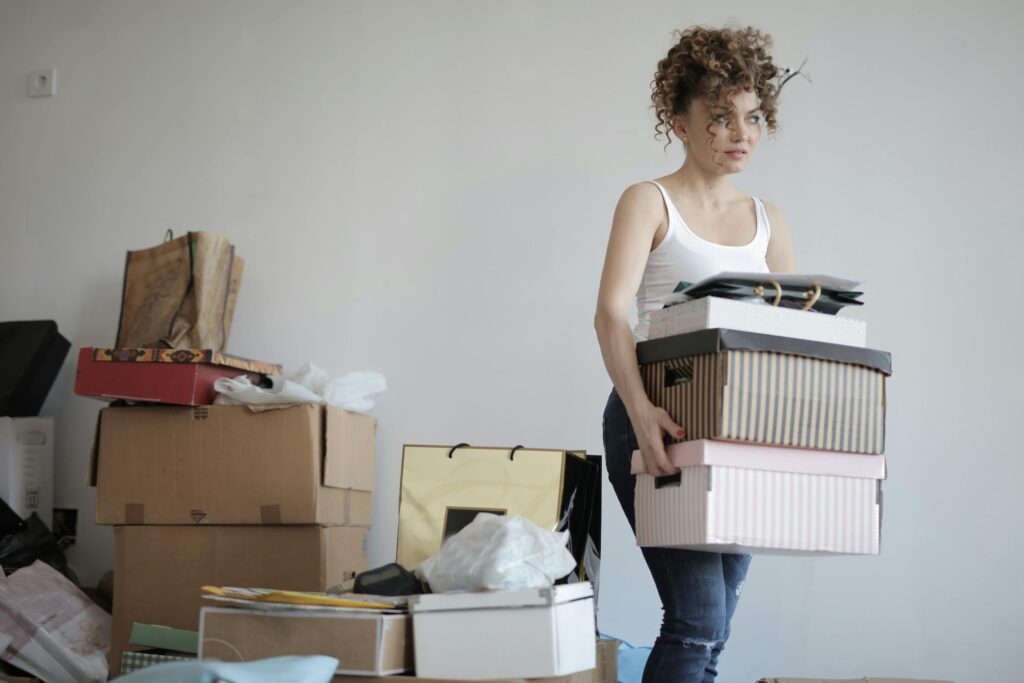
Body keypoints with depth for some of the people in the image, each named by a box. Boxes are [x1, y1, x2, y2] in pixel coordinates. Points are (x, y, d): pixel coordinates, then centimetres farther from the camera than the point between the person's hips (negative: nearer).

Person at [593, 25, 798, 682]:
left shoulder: (768, 221, 15)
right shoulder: (649, 202, -1)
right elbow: (612, 313, -15)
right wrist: (640, 409, -31)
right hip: (659, 423, -5)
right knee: (698, 619, -15)